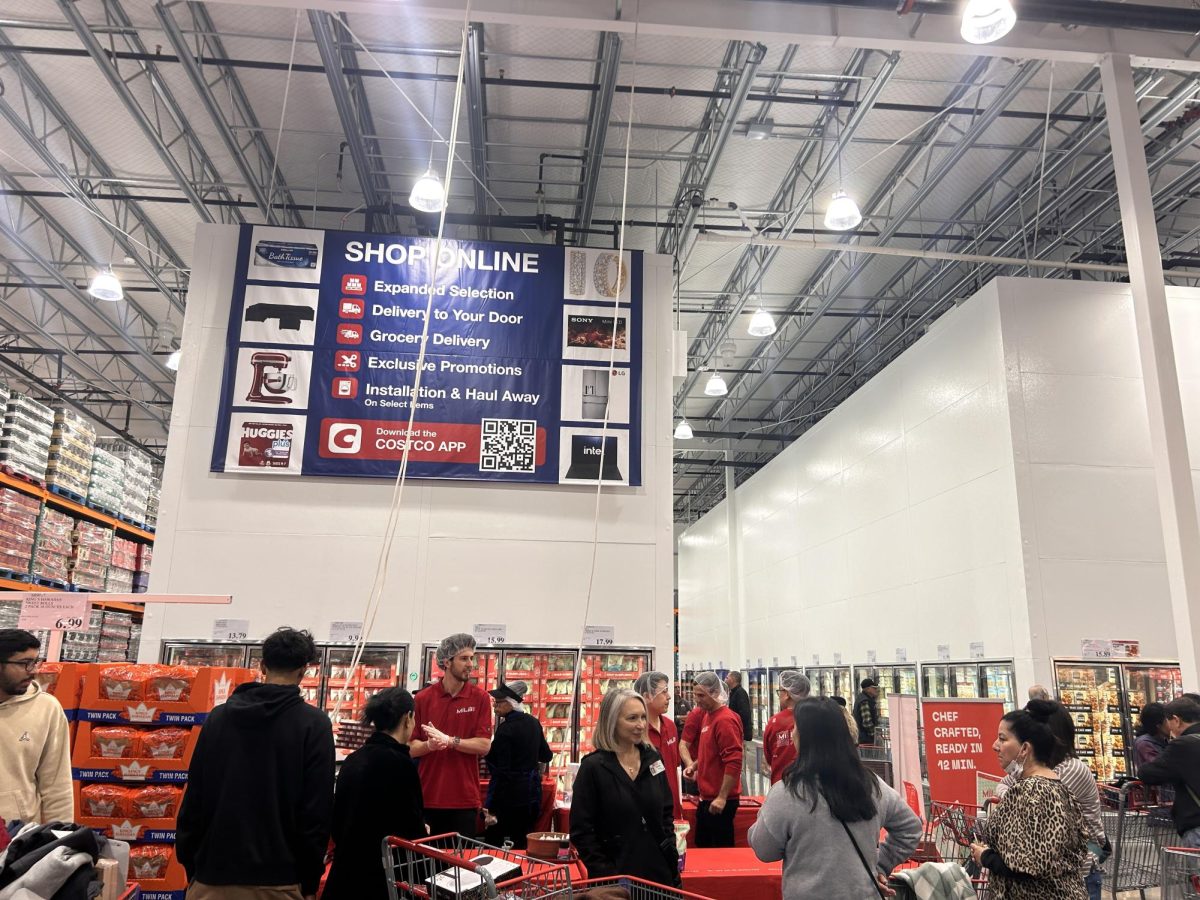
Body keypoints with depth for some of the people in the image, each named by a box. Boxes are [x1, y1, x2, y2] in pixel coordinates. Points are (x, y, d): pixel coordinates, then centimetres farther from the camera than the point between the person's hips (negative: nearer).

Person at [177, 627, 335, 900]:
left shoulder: (218, 716, 4)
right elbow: (317, 813, -10)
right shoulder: (314, 724, -8)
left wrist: (191, 867, 14)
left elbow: (193, 799, 5)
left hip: (213, 877, 3)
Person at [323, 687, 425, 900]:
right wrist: (422, 833, 8)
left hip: (346, 870, 7)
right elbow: (412, 830, -13)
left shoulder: (353, 760, 5)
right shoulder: (400, 763, -18)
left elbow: (339, 819, 14)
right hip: (381, 876, -7)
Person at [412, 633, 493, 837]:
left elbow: (484, 745, -7)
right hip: (428, 798, 1)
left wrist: (449, 740, -17)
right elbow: (411, 748, 2)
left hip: (465, 800, -1)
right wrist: (429, 745, -19)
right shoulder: (423, 698, 1)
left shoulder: (480, 698, -1)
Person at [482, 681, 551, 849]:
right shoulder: (533, 723, 4)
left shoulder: (505, 729, -16)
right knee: (522, 844, 13)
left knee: (492, 844, 4)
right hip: (532, 794, 7)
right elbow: (546, 756, 16)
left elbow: (501, 772, -18)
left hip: (509, 796, -7)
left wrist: (490, 808, -15)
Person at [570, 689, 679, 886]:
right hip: (615, 876, -4)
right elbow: (581, 831, -11)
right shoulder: (593, 767, -12)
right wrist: (606, 875, -14)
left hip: (659, 872, 4)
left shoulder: (653, 758, 3)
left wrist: (671, 852, 3)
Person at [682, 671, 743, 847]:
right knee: (702, 845, 19)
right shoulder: (708, 716, 9)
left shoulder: (725, 720, -19)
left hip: (719, 801, -9)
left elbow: (734, 762, -24)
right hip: (707, 798, 9)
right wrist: (695, 765, 7)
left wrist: (722, 798, -24)